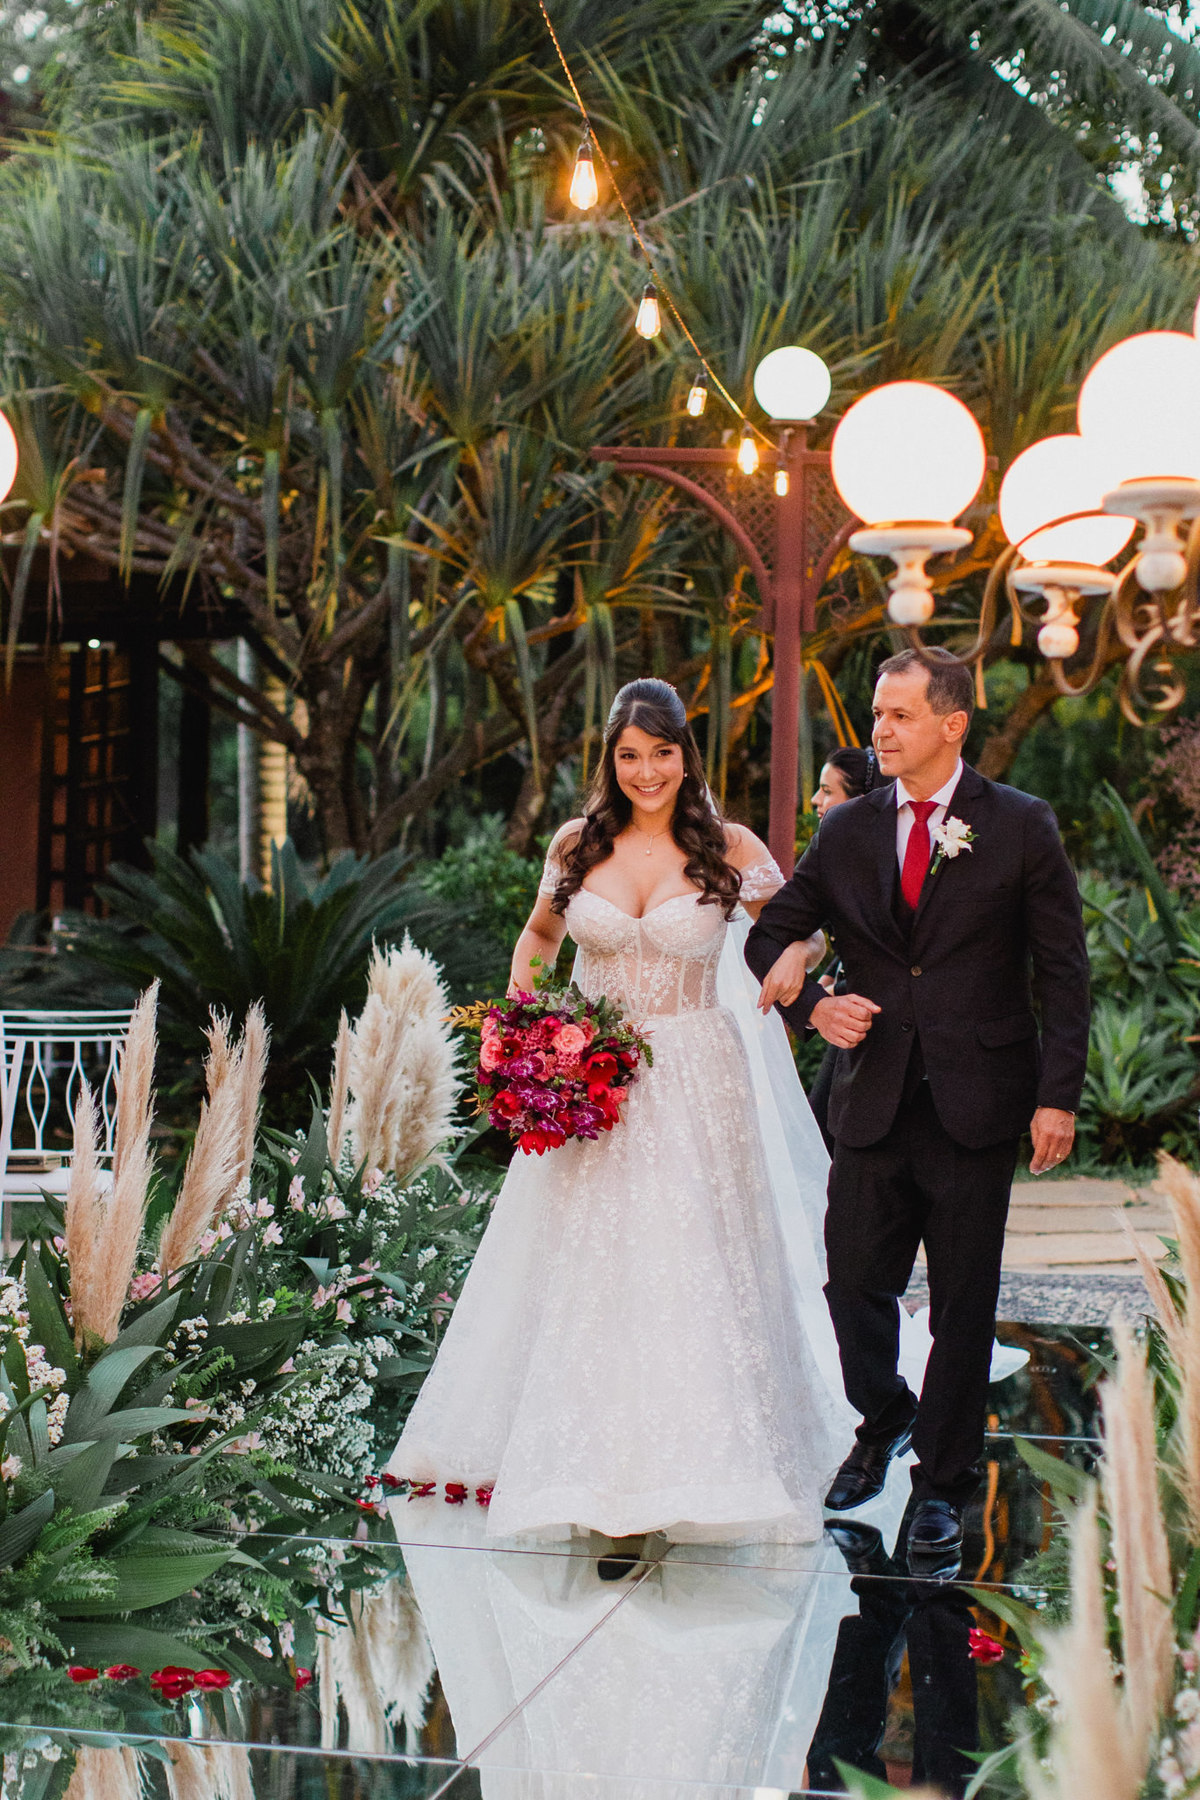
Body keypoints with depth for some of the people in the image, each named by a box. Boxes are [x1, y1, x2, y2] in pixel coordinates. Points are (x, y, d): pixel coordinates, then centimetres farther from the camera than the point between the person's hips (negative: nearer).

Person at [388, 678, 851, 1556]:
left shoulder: (729, 849, -1)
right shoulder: (578, 845, 5)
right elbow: (540, 934, 20)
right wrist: (522, 1009, 4)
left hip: (694, 1085, -2)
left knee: (686, 1271, -3)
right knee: (586, 1271, 3)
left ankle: (675, 1480, 6)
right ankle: (606, 1483, 14)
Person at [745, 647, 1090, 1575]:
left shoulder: (1022, 827, -2)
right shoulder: (846, 831, 6)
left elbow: (1063, 971, -1)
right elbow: (769, 937, 16)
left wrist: (1058, 1095, -8)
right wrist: (812, 1005, -3)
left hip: (975, 1105, -2)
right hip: (873, 1103, 3)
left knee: (964, 1306, 5)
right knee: (855, 1284, 6)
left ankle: (943, 1488, 21)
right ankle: (883, 1420, 36)